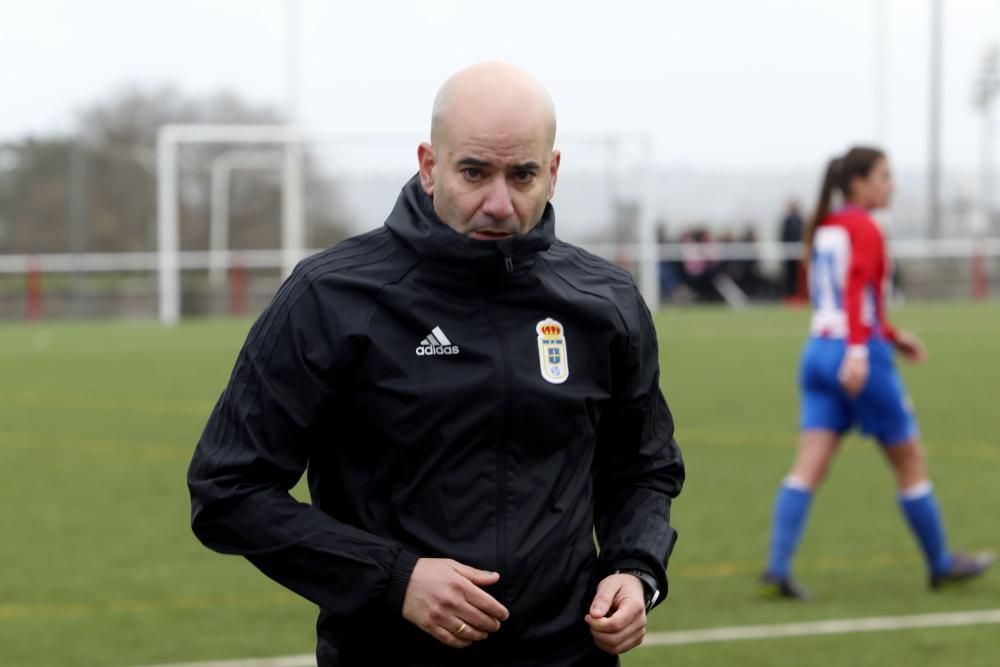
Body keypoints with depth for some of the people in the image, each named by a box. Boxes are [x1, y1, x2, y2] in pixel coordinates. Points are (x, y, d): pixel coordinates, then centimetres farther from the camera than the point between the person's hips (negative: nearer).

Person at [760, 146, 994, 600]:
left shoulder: (822, 230, 15)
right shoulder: (863, 229, -10)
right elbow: (857, 289, -24)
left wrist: (891, 336, 33)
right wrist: (859, 351, -34)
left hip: (819, 352, 7)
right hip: (861, 359, -7)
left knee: (808, 467, -3)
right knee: (910, 463, 9)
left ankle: (777, 568, -17)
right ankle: (941, 564, 21)